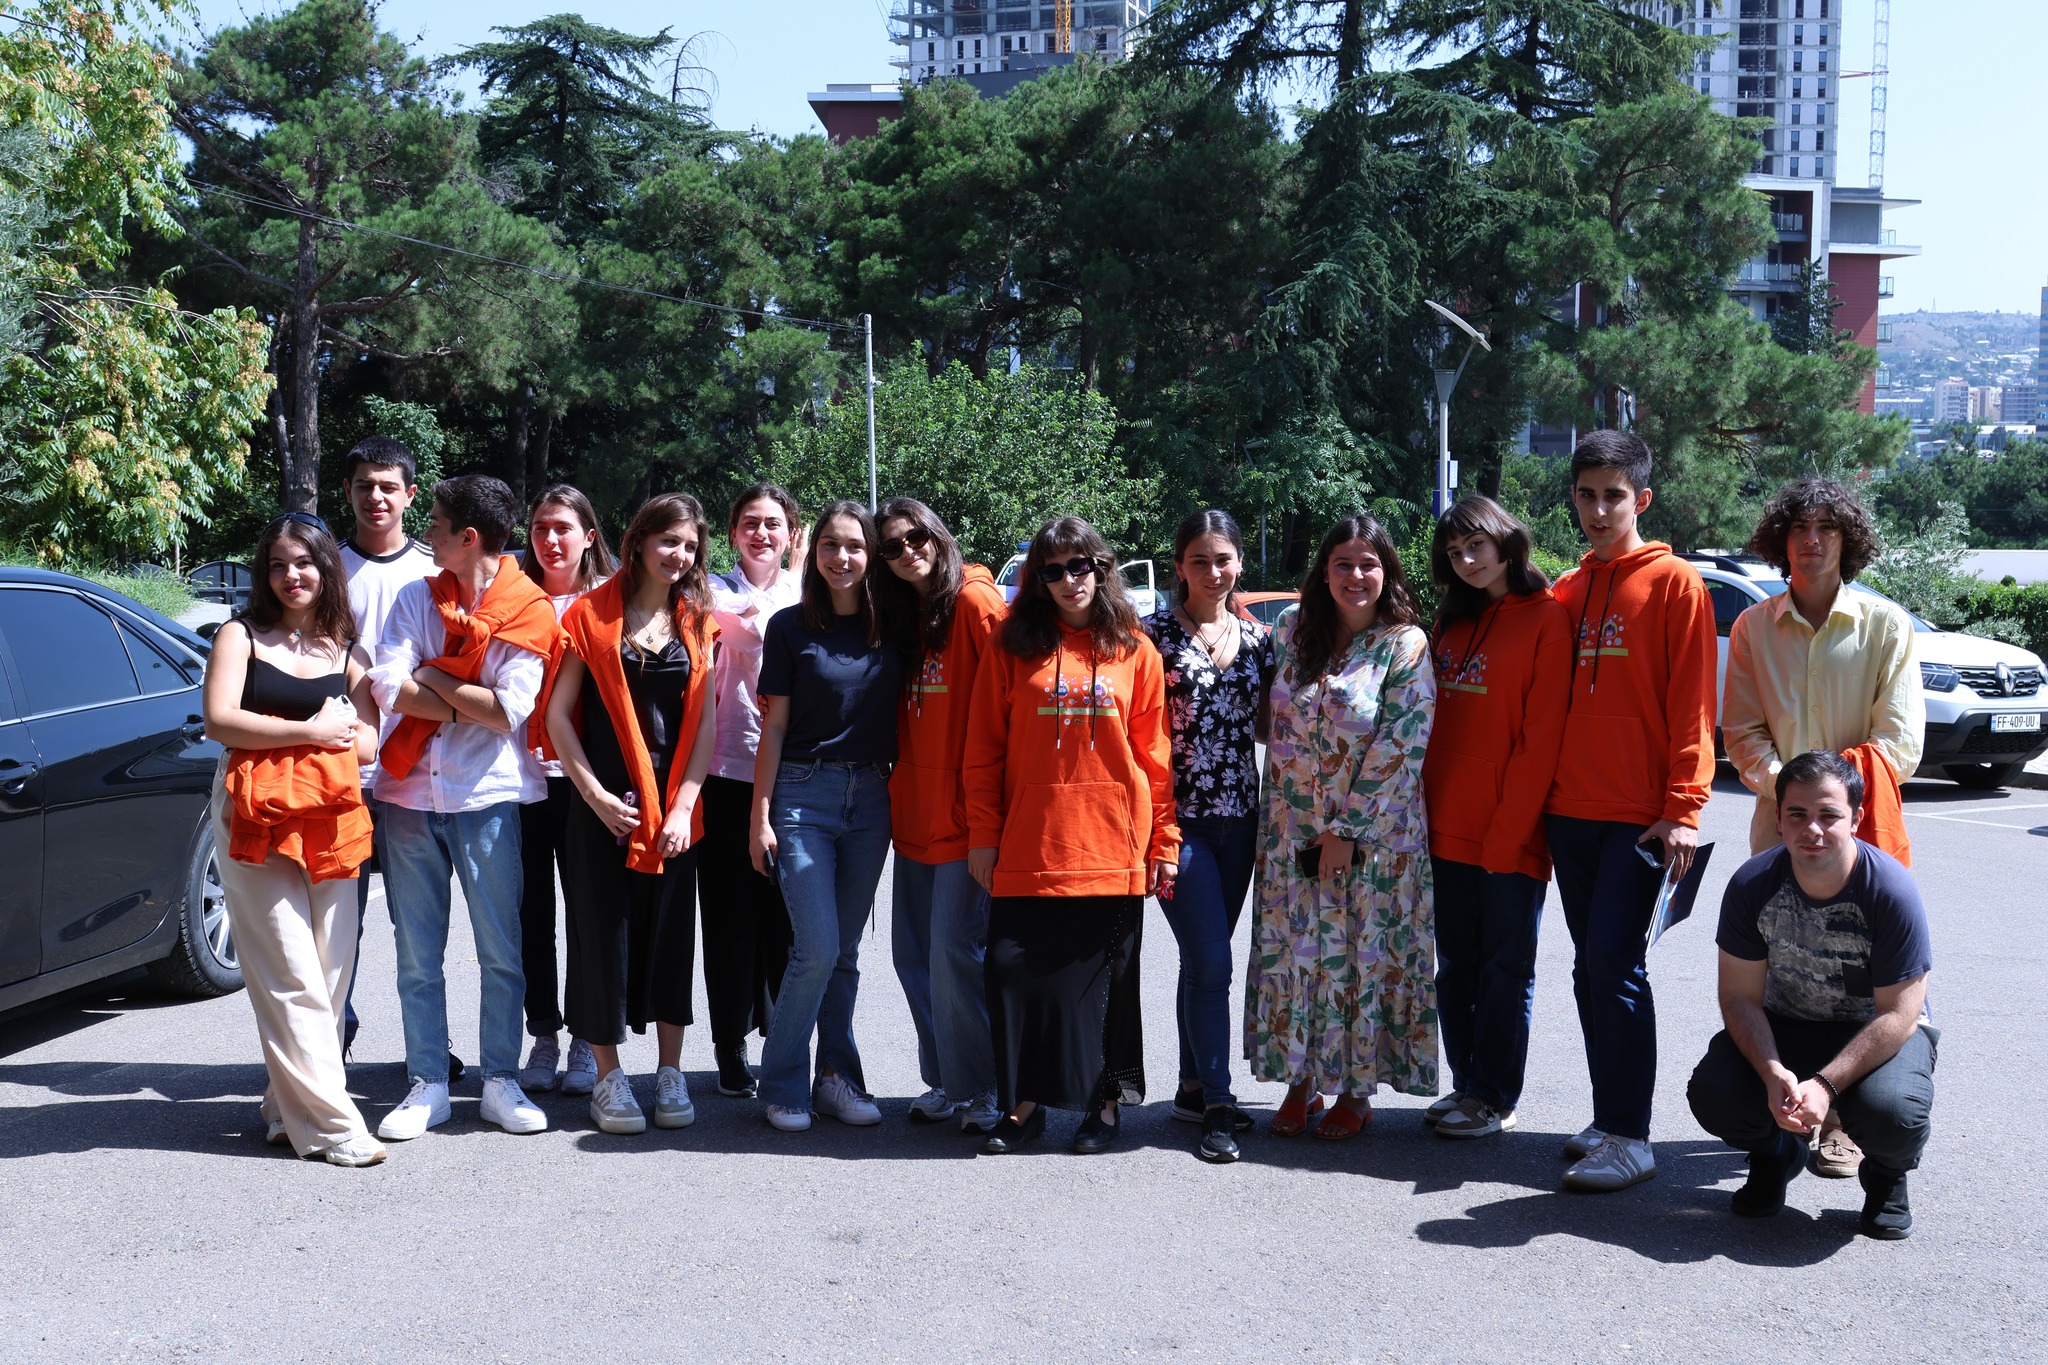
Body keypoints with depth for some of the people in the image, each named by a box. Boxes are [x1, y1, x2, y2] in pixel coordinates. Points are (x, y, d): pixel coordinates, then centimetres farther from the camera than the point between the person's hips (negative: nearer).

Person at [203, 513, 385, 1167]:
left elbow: (366, 744, 5)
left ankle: (289, 1105, 13)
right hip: (254, 817, -3)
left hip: (330, 818, 3)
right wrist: (310, 730, -6)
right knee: (290, 975, -8)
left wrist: (274, 733, -7)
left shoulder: (347, 653, 16)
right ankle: (329, 1123, -8)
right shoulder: (241, 636, 9)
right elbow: (219, 720, -5)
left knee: (330, 970, -1)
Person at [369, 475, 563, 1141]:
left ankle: (501, 1081, 14)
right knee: (417, 955, 7)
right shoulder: (417, 597, 7)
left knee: (500, 952, 2)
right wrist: (468, 706, -12)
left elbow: (511, 710, -15)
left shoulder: (529, 611, -4)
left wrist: (433, 678, -6)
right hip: (410, 792, 3)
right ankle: (427, 1086, 17)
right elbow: (388, 685, -5)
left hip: (487, 796, -3)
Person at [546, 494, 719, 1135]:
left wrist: (684, 805, -5)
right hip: (604, 804, -2)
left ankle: (670, 1072, 17)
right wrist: (595, 793, -9)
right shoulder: (593, 613, 1)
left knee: (671, 931, 5)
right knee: (605, 932, 1)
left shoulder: (699, 622, 9)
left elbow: (706, 721, 5)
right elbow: (558, 713, -1)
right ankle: (608, 1077, 13)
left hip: (674, 806, 2)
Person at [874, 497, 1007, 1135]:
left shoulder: (975, 600, -9)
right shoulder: (902, 616, 15)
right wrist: (897, 791, 12)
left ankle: (981, 1089, 7)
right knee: (914, 952, 10)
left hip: (966, 810, -8)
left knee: (954, 952, -7)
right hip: (915, 811, 8)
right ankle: (945, 1080, 24)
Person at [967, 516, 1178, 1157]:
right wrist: (982, 835, 1)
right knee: (1015, 971, 2)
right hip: (1026, 851, 1)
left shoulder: (1135, 652, 5)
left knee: (1105, 977, 7)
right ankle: (1023, 1103, 17)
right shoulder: (1013, 649, 6)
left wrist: (1164, 841, 1)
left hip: (1111, 851, 0)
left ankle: (1106, 1101, 23)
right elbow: (984, 751, 5)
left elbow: (1156, 755, 5)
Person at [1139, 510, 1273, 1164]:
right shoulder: (1155, 634, -4)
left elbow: (1264, 727, 15)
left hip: (1238, 817, 5)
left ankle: (1193, 1086, 26)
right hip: (1179, 817, -5)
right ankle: (1216, 1105, -1)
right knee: (1211, 962, -10)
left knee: (1204, 960, 14)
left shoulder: (1258, 638, 9)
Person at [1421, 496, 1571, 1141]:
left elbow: (1541, 738, -13)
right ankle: (1466, 1085, 25)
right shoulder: (1453, 622, 13)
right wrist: (1423, 811, 8)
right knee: (1456, 965, 13)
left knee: (1505, 967, 4)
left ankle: (1495, 1099, 14)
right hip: (1448, 829, 6)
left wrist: (1506, 833, -16)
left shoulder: (1547, 618, -7)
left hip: (1509, 834, -6)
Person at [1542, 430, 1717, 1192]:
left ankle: (1629, 1137, -3)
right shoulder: (1567, 592, 14)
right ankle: (1610, 1120, 18)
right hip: (1570, 811, 6)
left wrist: (1683, 808, -14)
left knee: (1616, 964, -10)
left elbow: (1692, 707, -8)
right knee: (1590, 967, 9)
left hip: (1640, 815, -6)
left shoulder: (1674, 584, -4)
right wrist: (1544, 791, 11)